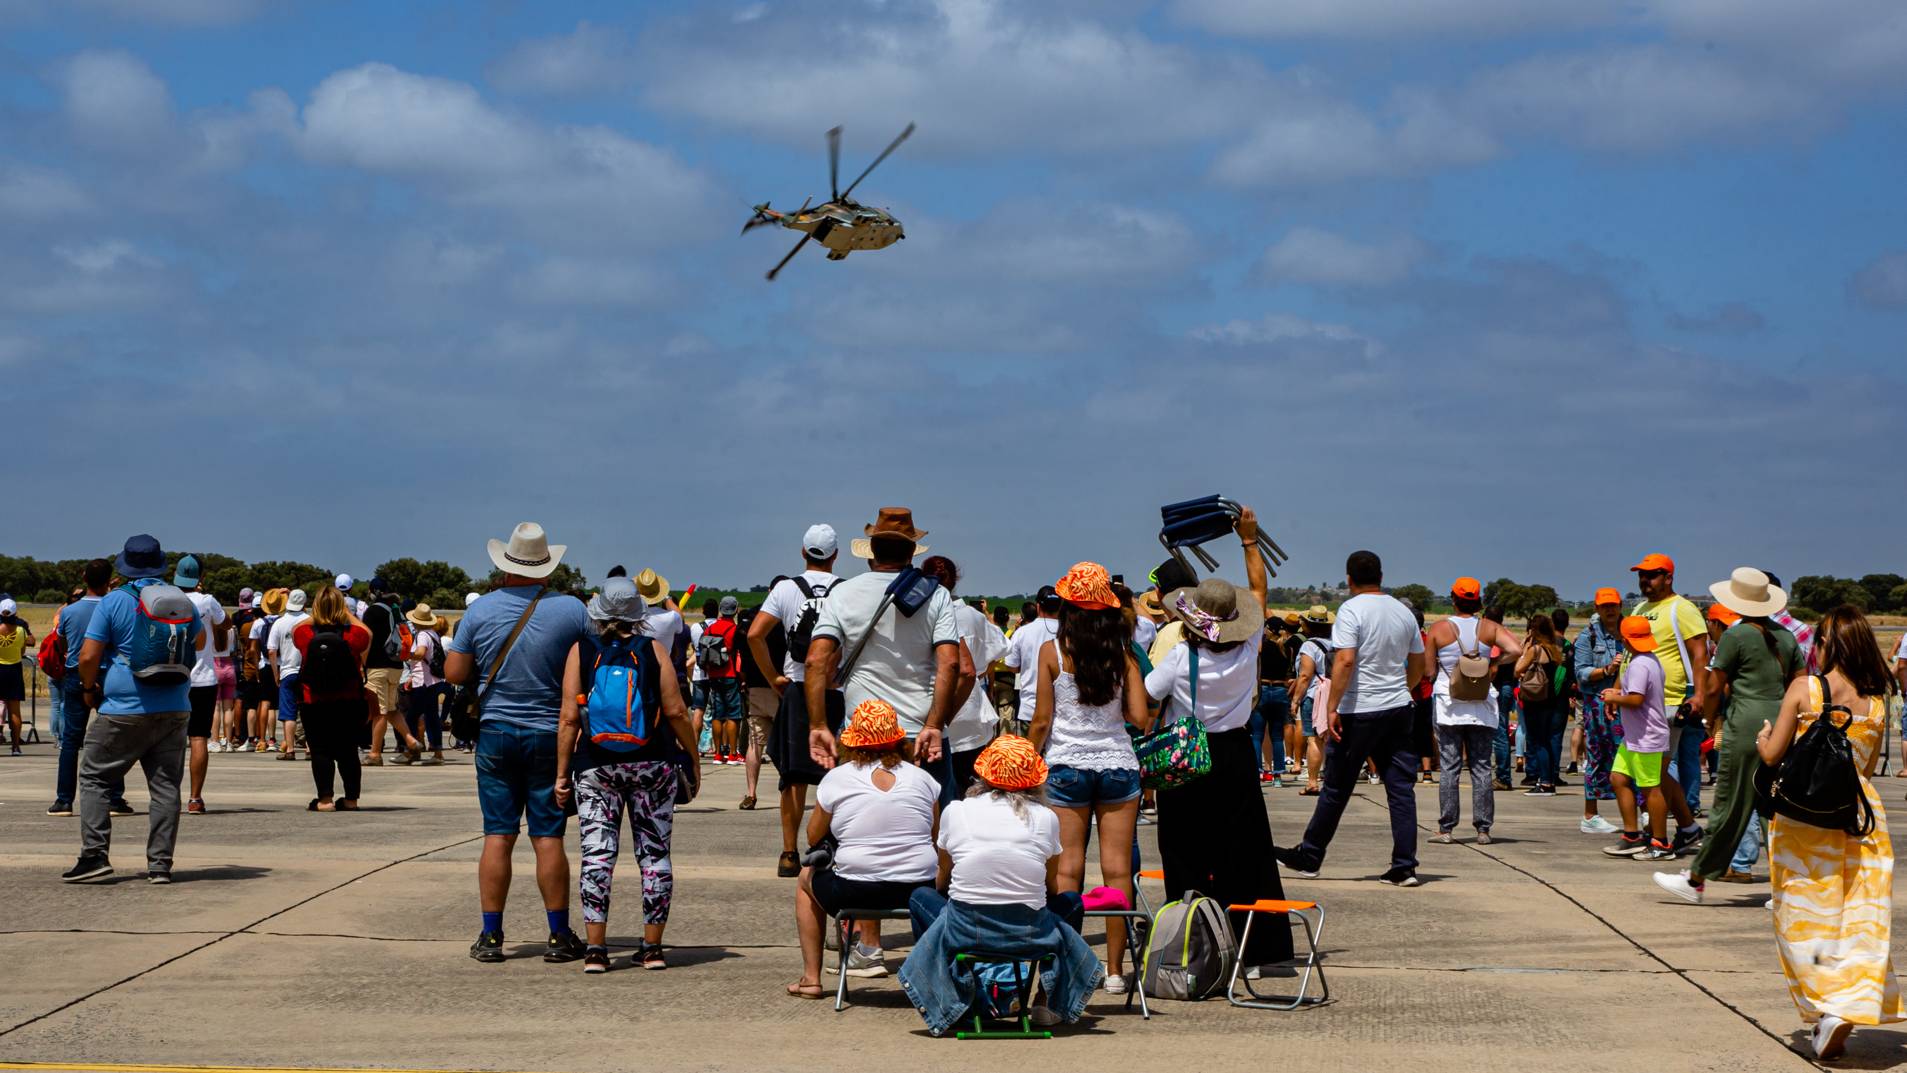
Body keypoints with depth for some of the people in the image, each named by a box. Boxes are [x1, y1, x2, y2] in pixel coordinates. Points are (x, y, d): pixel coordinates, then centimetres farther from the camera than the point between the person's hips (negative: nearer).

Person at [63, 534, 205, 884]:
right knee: (165, 785, 6)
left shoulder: (113, 602, -7)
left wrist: (90, 688, 8)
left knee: (94, 778, 7)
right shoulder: (179, 600, 6)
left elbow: (89, 656, -9)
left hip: (123, 710, -4)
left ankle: (95, 856, -1)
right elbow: (199, 642, 24)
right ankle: (160, 864, 4)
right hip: (174, 709, 4)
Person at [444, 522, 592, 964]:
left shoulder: (481, 610, -3)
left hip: (496, 733, 1)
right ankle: (559, 936, 6)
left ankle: (490, 936, 6)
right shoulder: (572, 609, -5)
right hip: (551, 736, -1)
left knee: (498, 836, 4)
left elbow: (454, 673, 0)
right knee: (548, 837, 3)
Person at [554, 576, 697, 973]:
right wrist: (694, 760, 8)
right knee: (654, 852, 7)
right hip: (651, 763, 0)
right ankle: (652, 948, 8)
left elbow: (569, 717, -2)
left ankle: (596, 949, -5)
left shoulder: (580, 651, 0)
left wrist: (562, 773, 4)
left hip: (595, 767, 0)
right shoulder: (652, 650, 0)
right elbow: (676, 711, -4)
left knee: (597, 854, 0)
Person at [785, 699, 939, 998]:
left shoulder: (836, 778, -1)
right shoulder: (922, 778, 4)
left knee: (807, 878, 29)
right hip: (919, 892, 2)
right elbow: (935, 836, 14)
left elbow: (814, 837, 10)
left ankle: (811, 978, 28)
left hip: (855, 894, -1)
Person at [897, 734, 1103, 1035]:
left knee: (921, 897, 32)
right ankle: (1049, 1002, 27)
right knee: (1070, 903, 31)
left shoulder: (955, 811, 3)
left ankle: (951, 1000, 27)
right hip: (1030, 934, 0)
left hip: (964, 931, 0)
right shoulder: (1045, 818, 3)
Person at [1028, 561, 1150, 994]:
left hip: (1066, 766, -1)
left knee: (1067, 867, 3)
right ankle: (1114, 969, 3)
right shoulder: (1123, 653, 0)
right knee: (1117, 866, 2)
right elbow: (1140, 718, -3)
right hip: (1118, 764, 1)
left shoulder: (1052, 652, -5)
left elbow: (1042, 721, -4)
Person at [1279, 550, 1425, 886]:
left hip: (1359, 711, -5)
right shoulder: (1403, 612, 9)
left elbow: (1345, 661, -20)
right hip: (1398, 709, 5)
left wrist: (1332, 707, -18)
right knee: (1401, 787, 4)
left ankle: (1309, 857, 17)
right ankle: (1404, 867, 0)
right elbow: (1418, 665, 16)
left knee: (1337, 788, 5)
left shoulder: (1352, 609, -10)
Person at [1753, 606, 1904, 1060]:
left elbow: (1772, 755, -6)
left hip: (1803, 815, -2)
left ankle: (1824, 1009, 0)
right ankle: (1849, 1006, -7)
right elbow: (1868, 766, 8)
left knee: (1805, 917, 7)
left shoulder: (1804, 689, -8)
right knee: (1859, 919, 4)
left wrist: (1763, 737, 15)